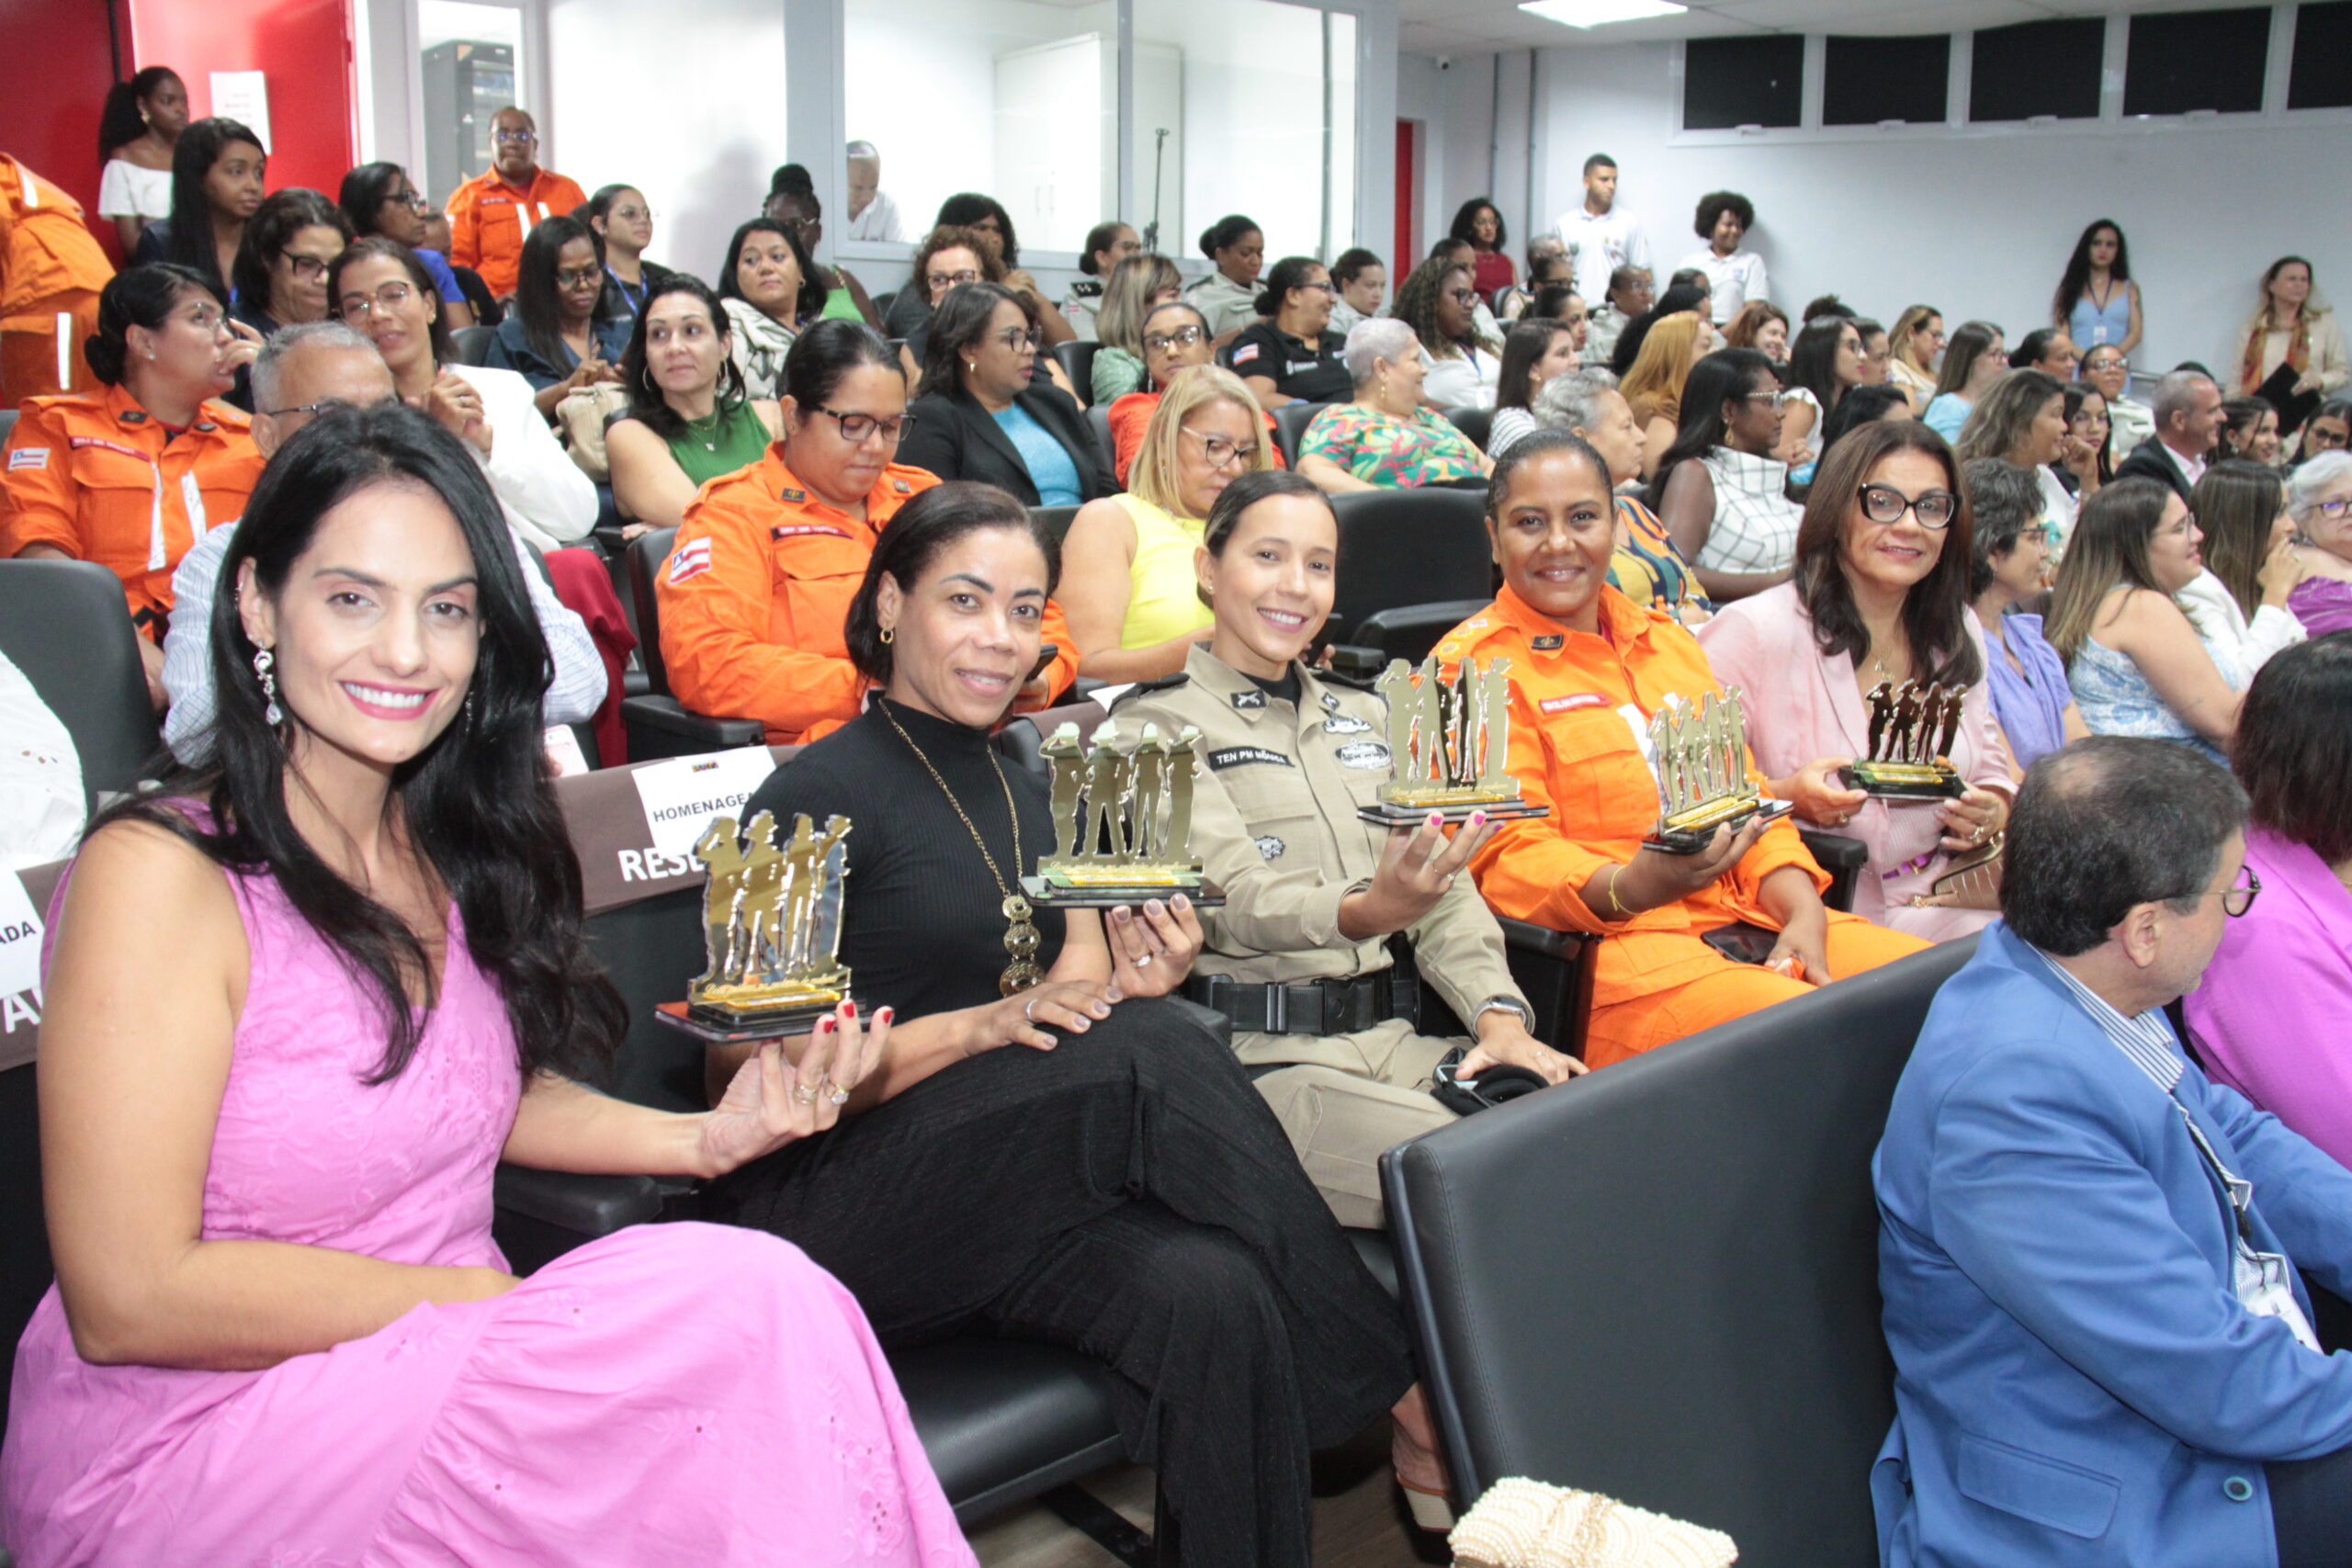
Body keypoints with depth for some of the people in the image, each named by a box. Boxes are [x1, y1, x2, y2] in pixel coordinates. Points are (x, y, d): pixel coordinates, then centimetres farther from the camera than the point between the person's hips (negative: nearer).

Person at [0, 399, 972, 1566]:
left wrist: (707, 1140, -1)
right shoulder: (159, 875, -17)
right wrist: (494, 1297, -18)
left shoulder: (446, 846, 4)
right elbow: (131, 1301, -20)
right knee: (746, 1303, -23)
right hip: (188, 1447, -6)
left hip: (433, 1378, 6)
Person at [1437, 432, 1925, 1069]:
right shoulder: (1471, 668, -1)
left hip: (1752, 920, 7)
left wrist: (1802, 910, 0)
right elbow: (1509, 856, -9)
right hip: (1597, 942, -7)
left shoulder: (1666, 639, 22)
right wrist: (1630, 888, -28)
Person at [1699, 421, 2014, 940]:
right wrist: (1782, 796, -26)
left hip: (1941, 909, 6)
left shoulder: (1959, 635, 14)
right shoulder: (1756, 631, -9)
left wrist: (1991, 815, -2)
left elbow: (1992, 775, 21)